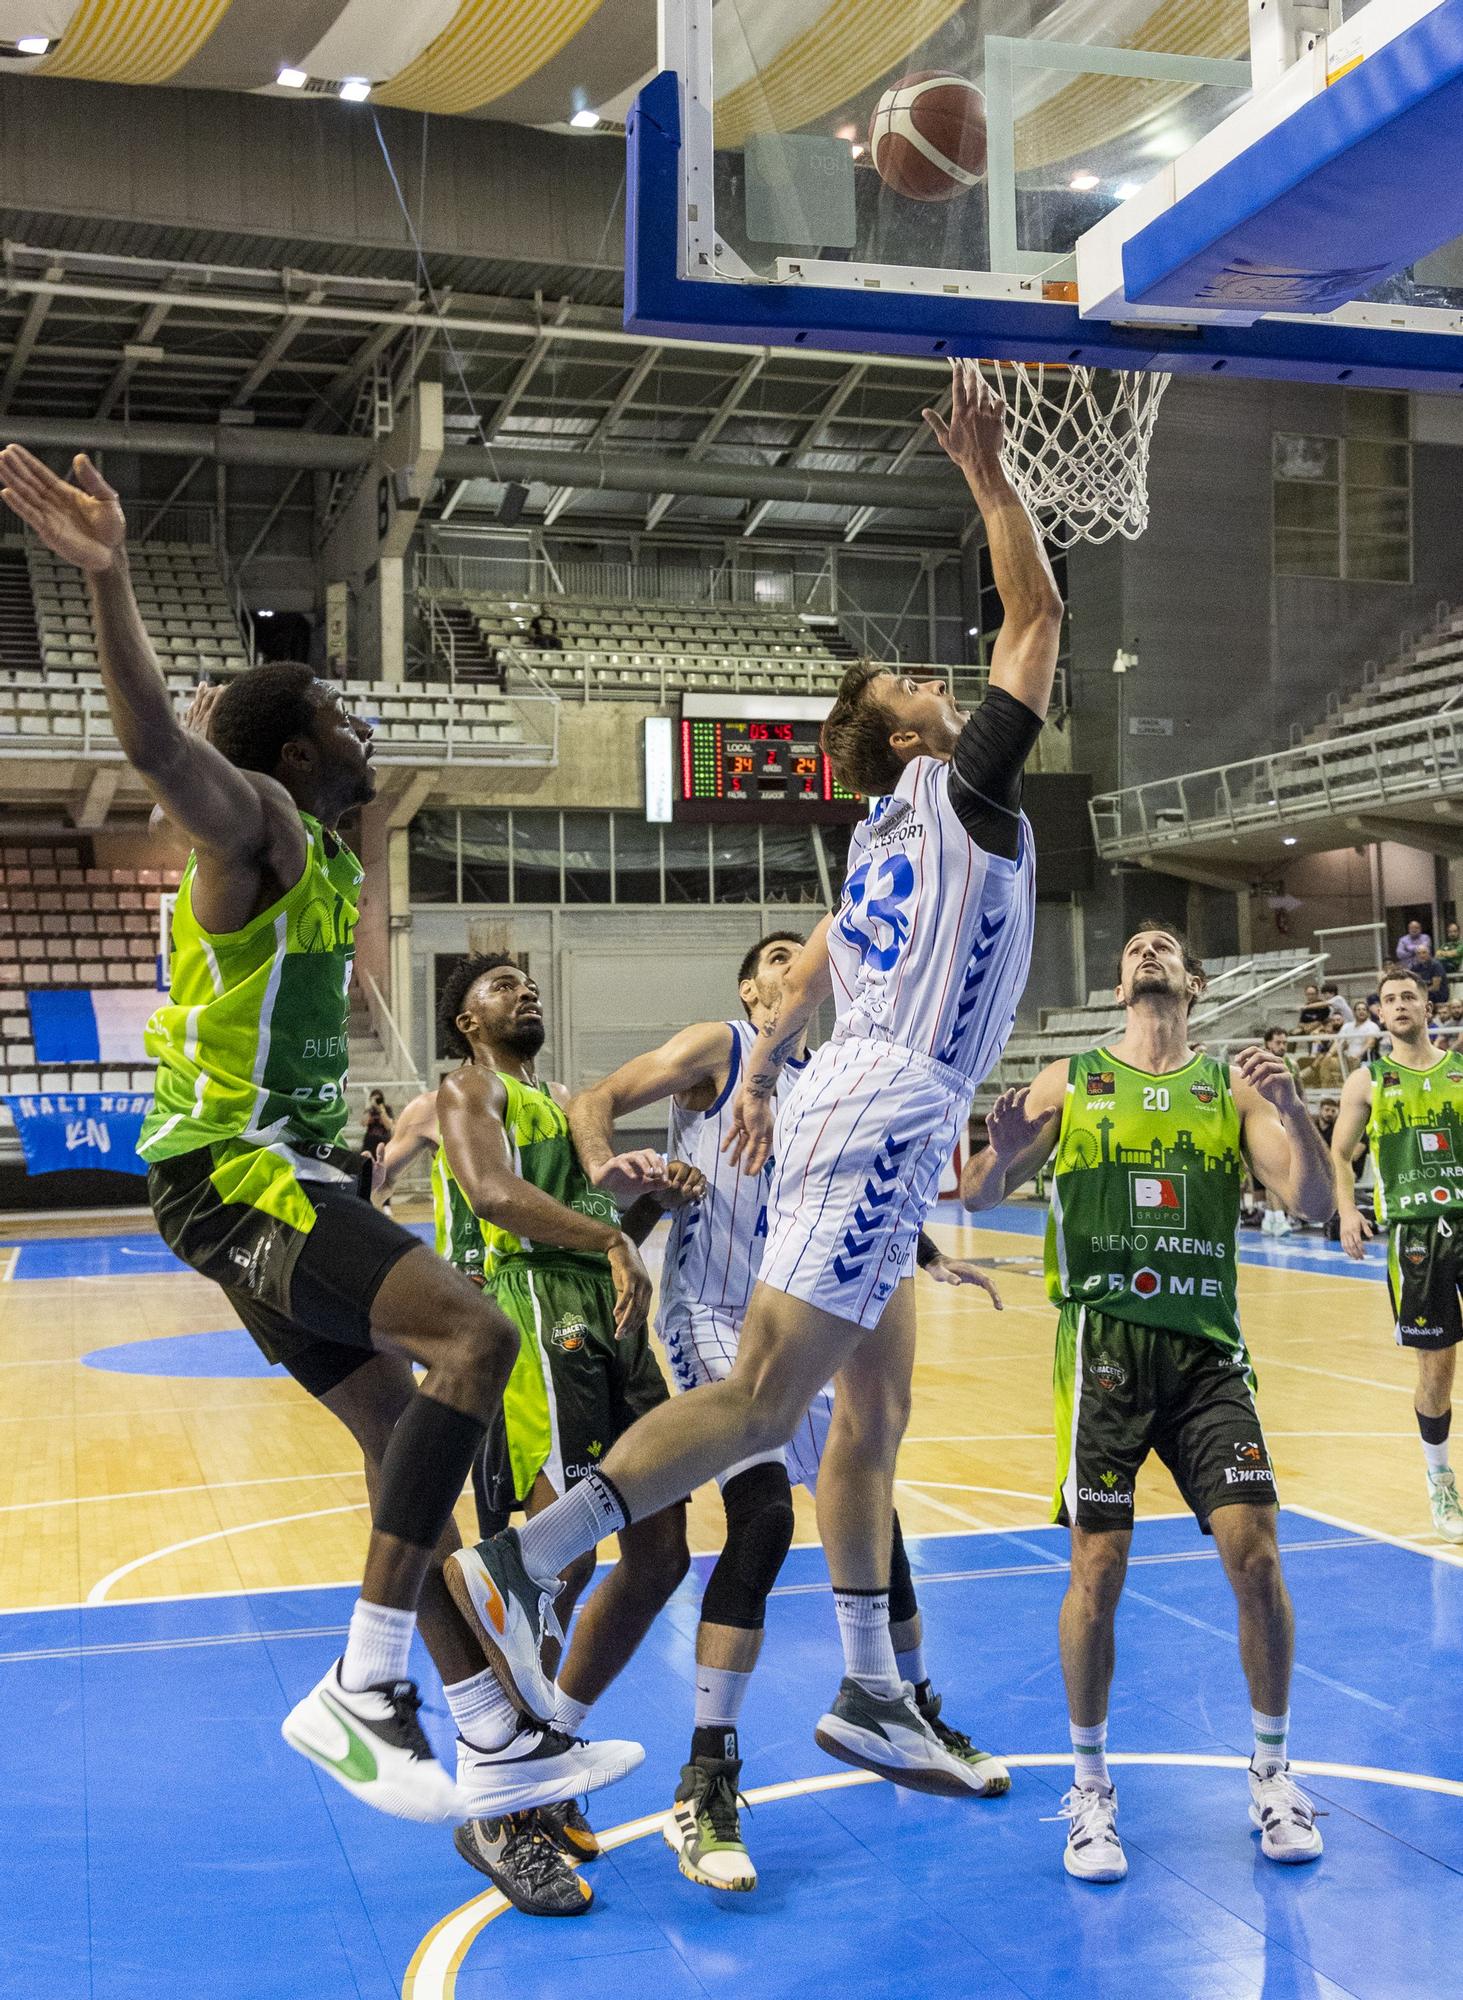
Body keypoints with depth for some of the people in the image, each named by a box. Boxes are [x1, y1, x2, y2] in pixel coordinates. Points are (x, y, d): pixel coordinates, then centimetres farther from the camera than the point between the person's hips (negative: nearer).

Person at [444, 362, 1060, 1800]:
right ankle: (522, 1562, -13)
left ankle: (868, 1696, 19)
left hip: (853, 1121, 10)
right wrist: (987, 476, 1)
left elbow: (810, 971, 26)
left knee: (873, 1411, 12)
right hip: (879, 1128, -10)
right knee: (762, 1402, -13)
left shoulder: (887, 834, 19)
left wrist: (761, 1075, 31)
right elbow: (1037, 617, -4)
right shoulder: (960, 792, -4)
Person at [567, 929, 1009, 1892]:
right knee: (762, 1516, -23)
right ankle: (707, 1780, -14)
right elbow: (593, 1103, -7)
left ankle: (916, 1715, 33)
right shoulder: (719, 1046, -4)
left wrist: (931, 1257, 15)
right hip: (714, 1322, -7)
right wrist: (605, 1166, -28)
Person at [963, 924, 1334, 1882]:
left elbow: (1315, 1203, 0)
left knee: (1256, 1555, -6)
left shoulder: (1233, 1084, 9)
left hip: (1207, 1347, 1)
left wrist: (1292, 1109, -18)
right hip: (1105, 1343, -1)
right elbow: (981, 1197, 5)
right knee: (1098, 1571, -4)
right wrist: (1002, 1154, -19)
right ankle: (1091, 1785, 15)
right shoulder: (1069, 1084, 9)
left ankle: (1273, 1770, 17)